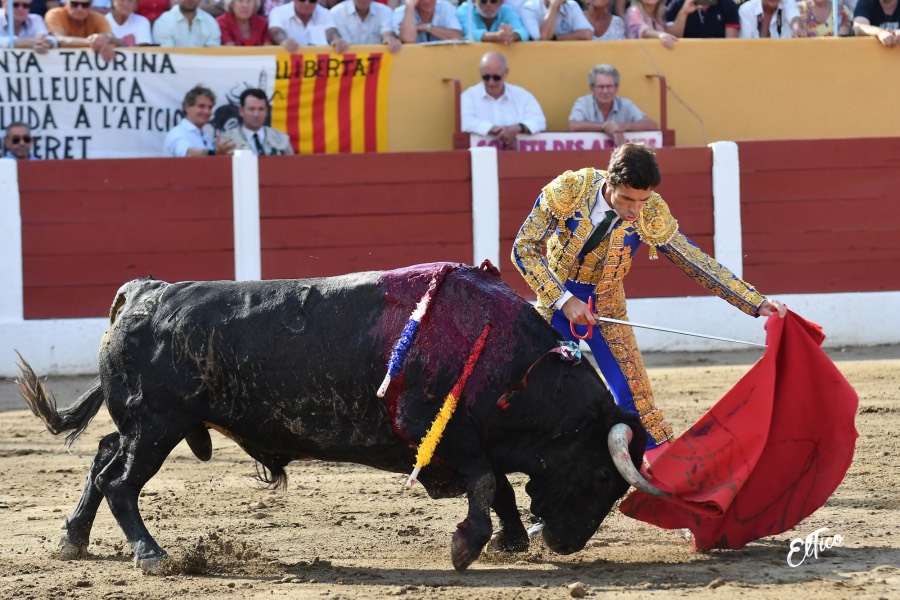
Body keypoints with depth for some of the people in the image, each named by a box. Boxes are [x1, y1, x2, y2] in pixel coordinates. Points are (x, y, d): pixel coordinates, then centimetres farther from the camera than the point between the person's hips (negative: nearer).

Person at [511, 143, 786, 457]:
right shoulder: (568, 190, -26)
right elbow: (524, 248, -19)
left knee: (633, 395, -9)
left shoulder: (652, 215, -22)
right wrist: (564, 301, -26)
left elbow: (697, 263, -15)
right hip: (555, 298, 0)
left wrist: (757, 303, -21)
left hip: (605, 307, 0)